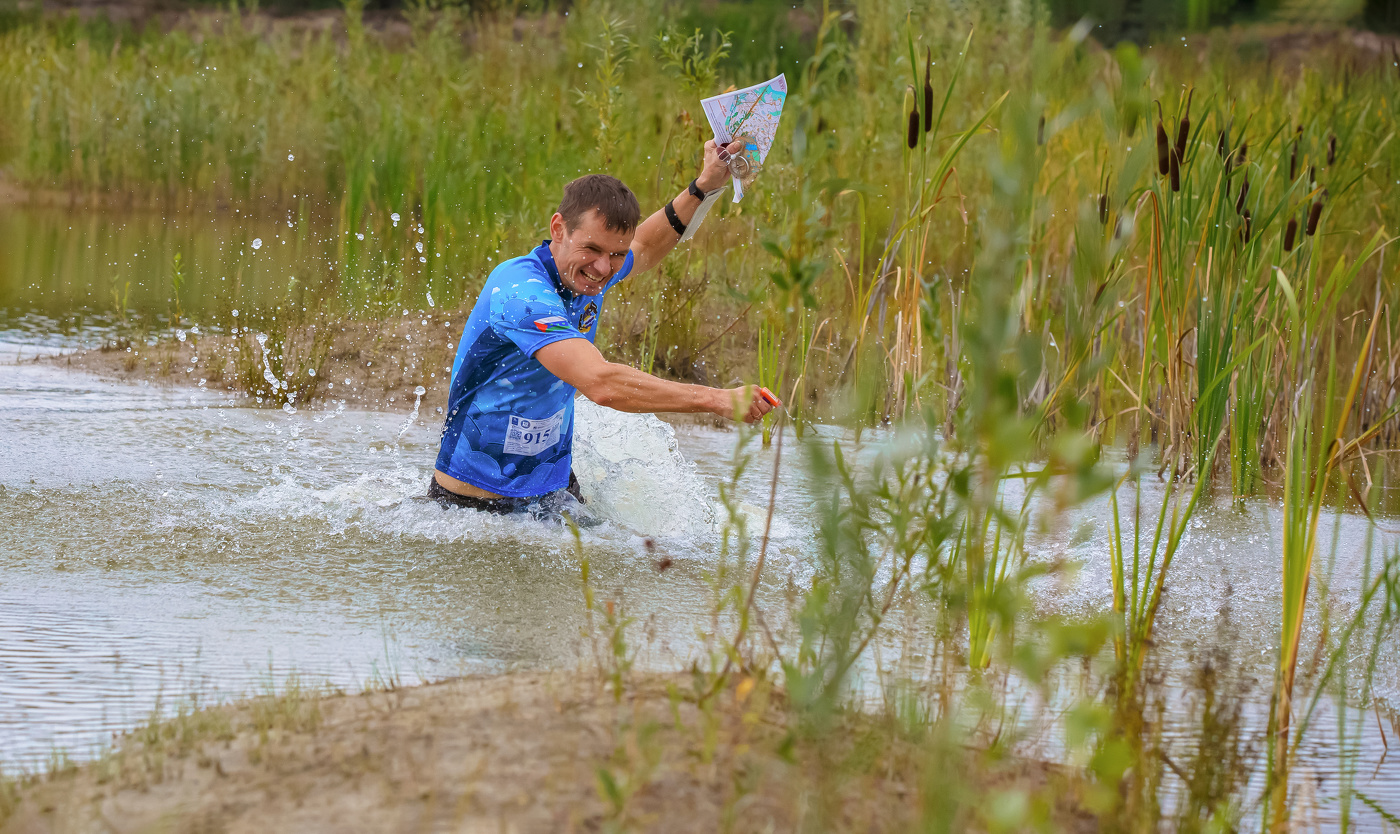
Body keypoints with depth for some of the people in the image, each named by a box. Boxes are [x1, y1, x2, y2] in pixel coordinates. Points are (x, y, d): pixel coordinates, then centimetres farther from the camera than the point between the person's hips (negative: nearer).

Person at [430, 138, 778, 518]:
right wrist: (717, 399, -39)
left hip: (555, 490, 7)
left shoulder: (583, 273, 0)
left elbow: (645, 248, 26)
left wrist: (704, 186, 18)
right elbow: (602, 384, -39)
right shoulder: (521, 293, -27)